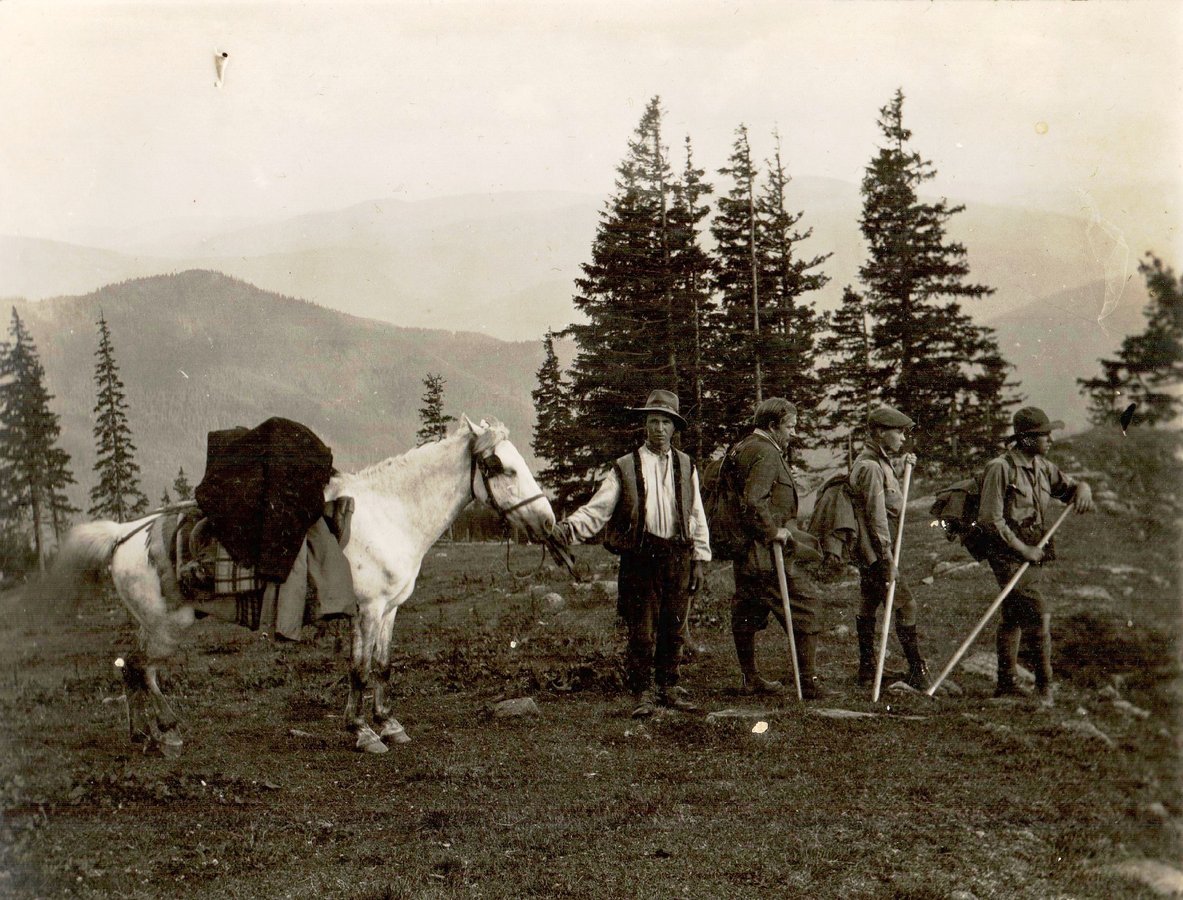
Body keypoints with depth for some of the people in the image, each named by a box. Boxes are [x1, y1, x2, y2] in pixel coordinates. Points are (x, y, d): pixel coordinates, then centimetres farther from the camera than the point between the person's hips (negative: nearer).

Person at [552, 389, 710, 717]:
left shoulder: (686, 467, 11)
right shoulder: (625, 468, 1)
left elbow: (697, 516, 14)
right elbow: (597, 509, -5)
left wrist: (699, 560, 10)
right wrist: (568, 527, -23)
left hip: (678, 556, 3)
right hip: (639, 557, -3)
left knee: (673, 629, 10)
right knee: (642, 630, -2)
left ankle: (669, 687, 23)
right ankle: (643, 693, 7)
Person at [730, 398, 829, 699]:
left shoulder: (741, 449, 17)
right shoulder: (766, 453, -16)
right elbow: (753, 502, -27)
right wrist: (774, 531, -17)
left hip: (744, 551, 11)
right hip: (767, 553, -10)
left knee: (746, 613, 14)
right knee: (804, 607, -4)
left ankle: (750, 678, 23)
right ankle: (809, 680, -3)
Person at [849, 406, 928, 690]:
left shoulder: (880, 463, 15)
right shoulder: (870, 467, -18)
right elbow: (877, 517, -22)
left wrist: (903, 465, 27)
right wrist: (887, 561, -23)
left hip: (868, 552, 11)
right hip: (875, 551, -11)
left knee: (868, 605, 13)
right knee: (905, 605, -9)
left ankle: (866, 671, 19)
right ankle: (917, 672, -6)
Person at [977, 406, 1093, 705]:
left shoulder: (1042, 467, 9)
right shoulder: (1000, 469, -15)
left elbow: (1067, 485, 20)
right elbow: (990, 519, -18)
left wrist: (1082, 489, -6)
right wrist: (1023, 549, -16)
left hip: (1031, 553, 8)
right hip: (1008, 555, -8)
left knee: (1014, 618, 14)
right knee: (1038, 616, -13)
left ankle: (1006, 683, 22)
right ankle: (1044, 686, -3)